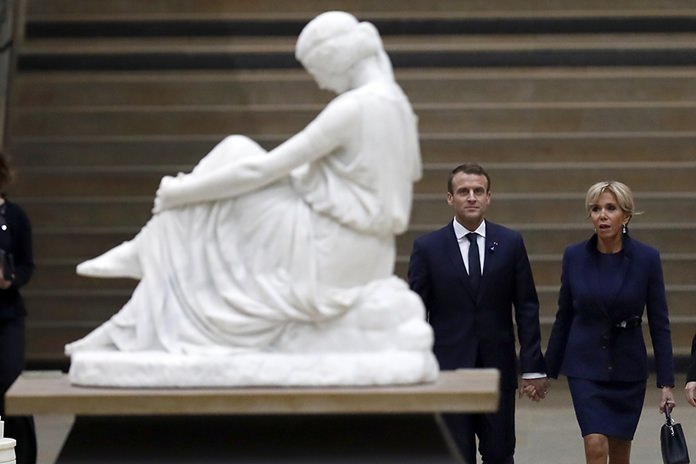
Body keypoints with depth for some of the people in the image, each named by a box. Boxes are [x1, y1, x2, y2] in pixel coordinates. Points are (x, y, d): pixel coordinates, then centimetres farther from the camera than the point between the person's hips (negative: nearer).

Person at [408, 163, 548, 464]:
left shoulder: (510, 243, 3)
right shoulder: (427, 247, 0)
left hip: (498, 368, 1)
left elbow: (527, 308, 4)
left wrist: (533, 368, -1)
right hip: (448, 370, -1)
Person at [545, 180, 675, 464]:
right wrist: (548, 370, 8)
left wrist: (666, 382, -8)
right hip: (585, 366, 0)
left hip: (628, 367, 1)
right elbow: (564, 317, 5)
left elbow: (659, 323, -5)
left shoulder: (647, 259, -7)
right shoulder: (574, 257, -4)